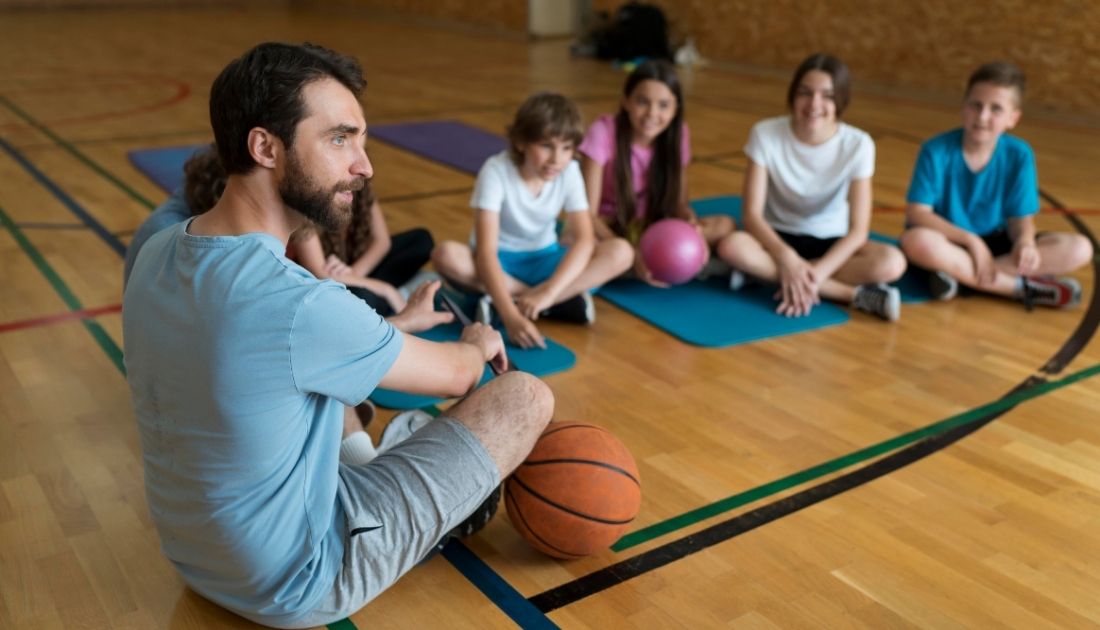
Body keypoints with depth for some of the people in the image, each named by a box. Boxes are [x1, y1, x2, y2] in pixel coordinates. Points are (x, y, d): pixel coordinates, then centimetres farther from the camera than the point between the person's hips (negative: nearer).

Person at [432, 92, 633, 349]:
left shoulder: (570, 172, -13)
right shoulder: (496, 171, -23)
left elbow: (584, 239, -20)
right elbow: (486, 249, -32)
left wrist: (549, 291, -37)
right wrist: (510, 316, -45)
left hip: (543, 259, 2)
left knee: (620, 252, -21)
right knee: (446, 255, -36)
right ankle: (564, 301, -27)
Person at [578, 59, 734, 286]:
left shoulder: (678, 133, -7)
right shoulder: (603, 132, -19)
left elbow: (678, 203, -2)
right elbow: (588, 212, -20)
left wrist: (693, 223, -27)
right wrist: (630, 255, -34)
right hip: (607, 230, -3)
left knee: (724, 225, -20)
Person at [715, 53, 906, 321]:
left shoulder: (857, 144, -16)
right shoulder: (765, 134, -16)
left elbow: (858, 230, -18)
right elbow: (752, 213, -18)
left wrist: (817, 274, -32)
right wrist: (787, 257, -34)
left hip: (832, 243, 0)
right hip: (780, 238, 0)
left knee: (891, 263, -29)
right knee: (732, 246, -34)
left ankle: (765, 272, -25)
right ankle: (855, 294, -29)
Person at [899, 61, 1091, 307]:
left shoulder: (1018, 155, -5)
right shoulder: (937, 150, -13)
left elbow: (1021, 218, -5)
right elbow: (917, 213, -18)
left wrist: (1025, 242, -28)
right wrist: (970, 239, -26)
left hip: (993, 244, 4)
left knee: (1079, 248, -14)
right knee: (916, 240, -38)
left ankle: (961, 273, -24)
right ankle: (1023, 287, -24)